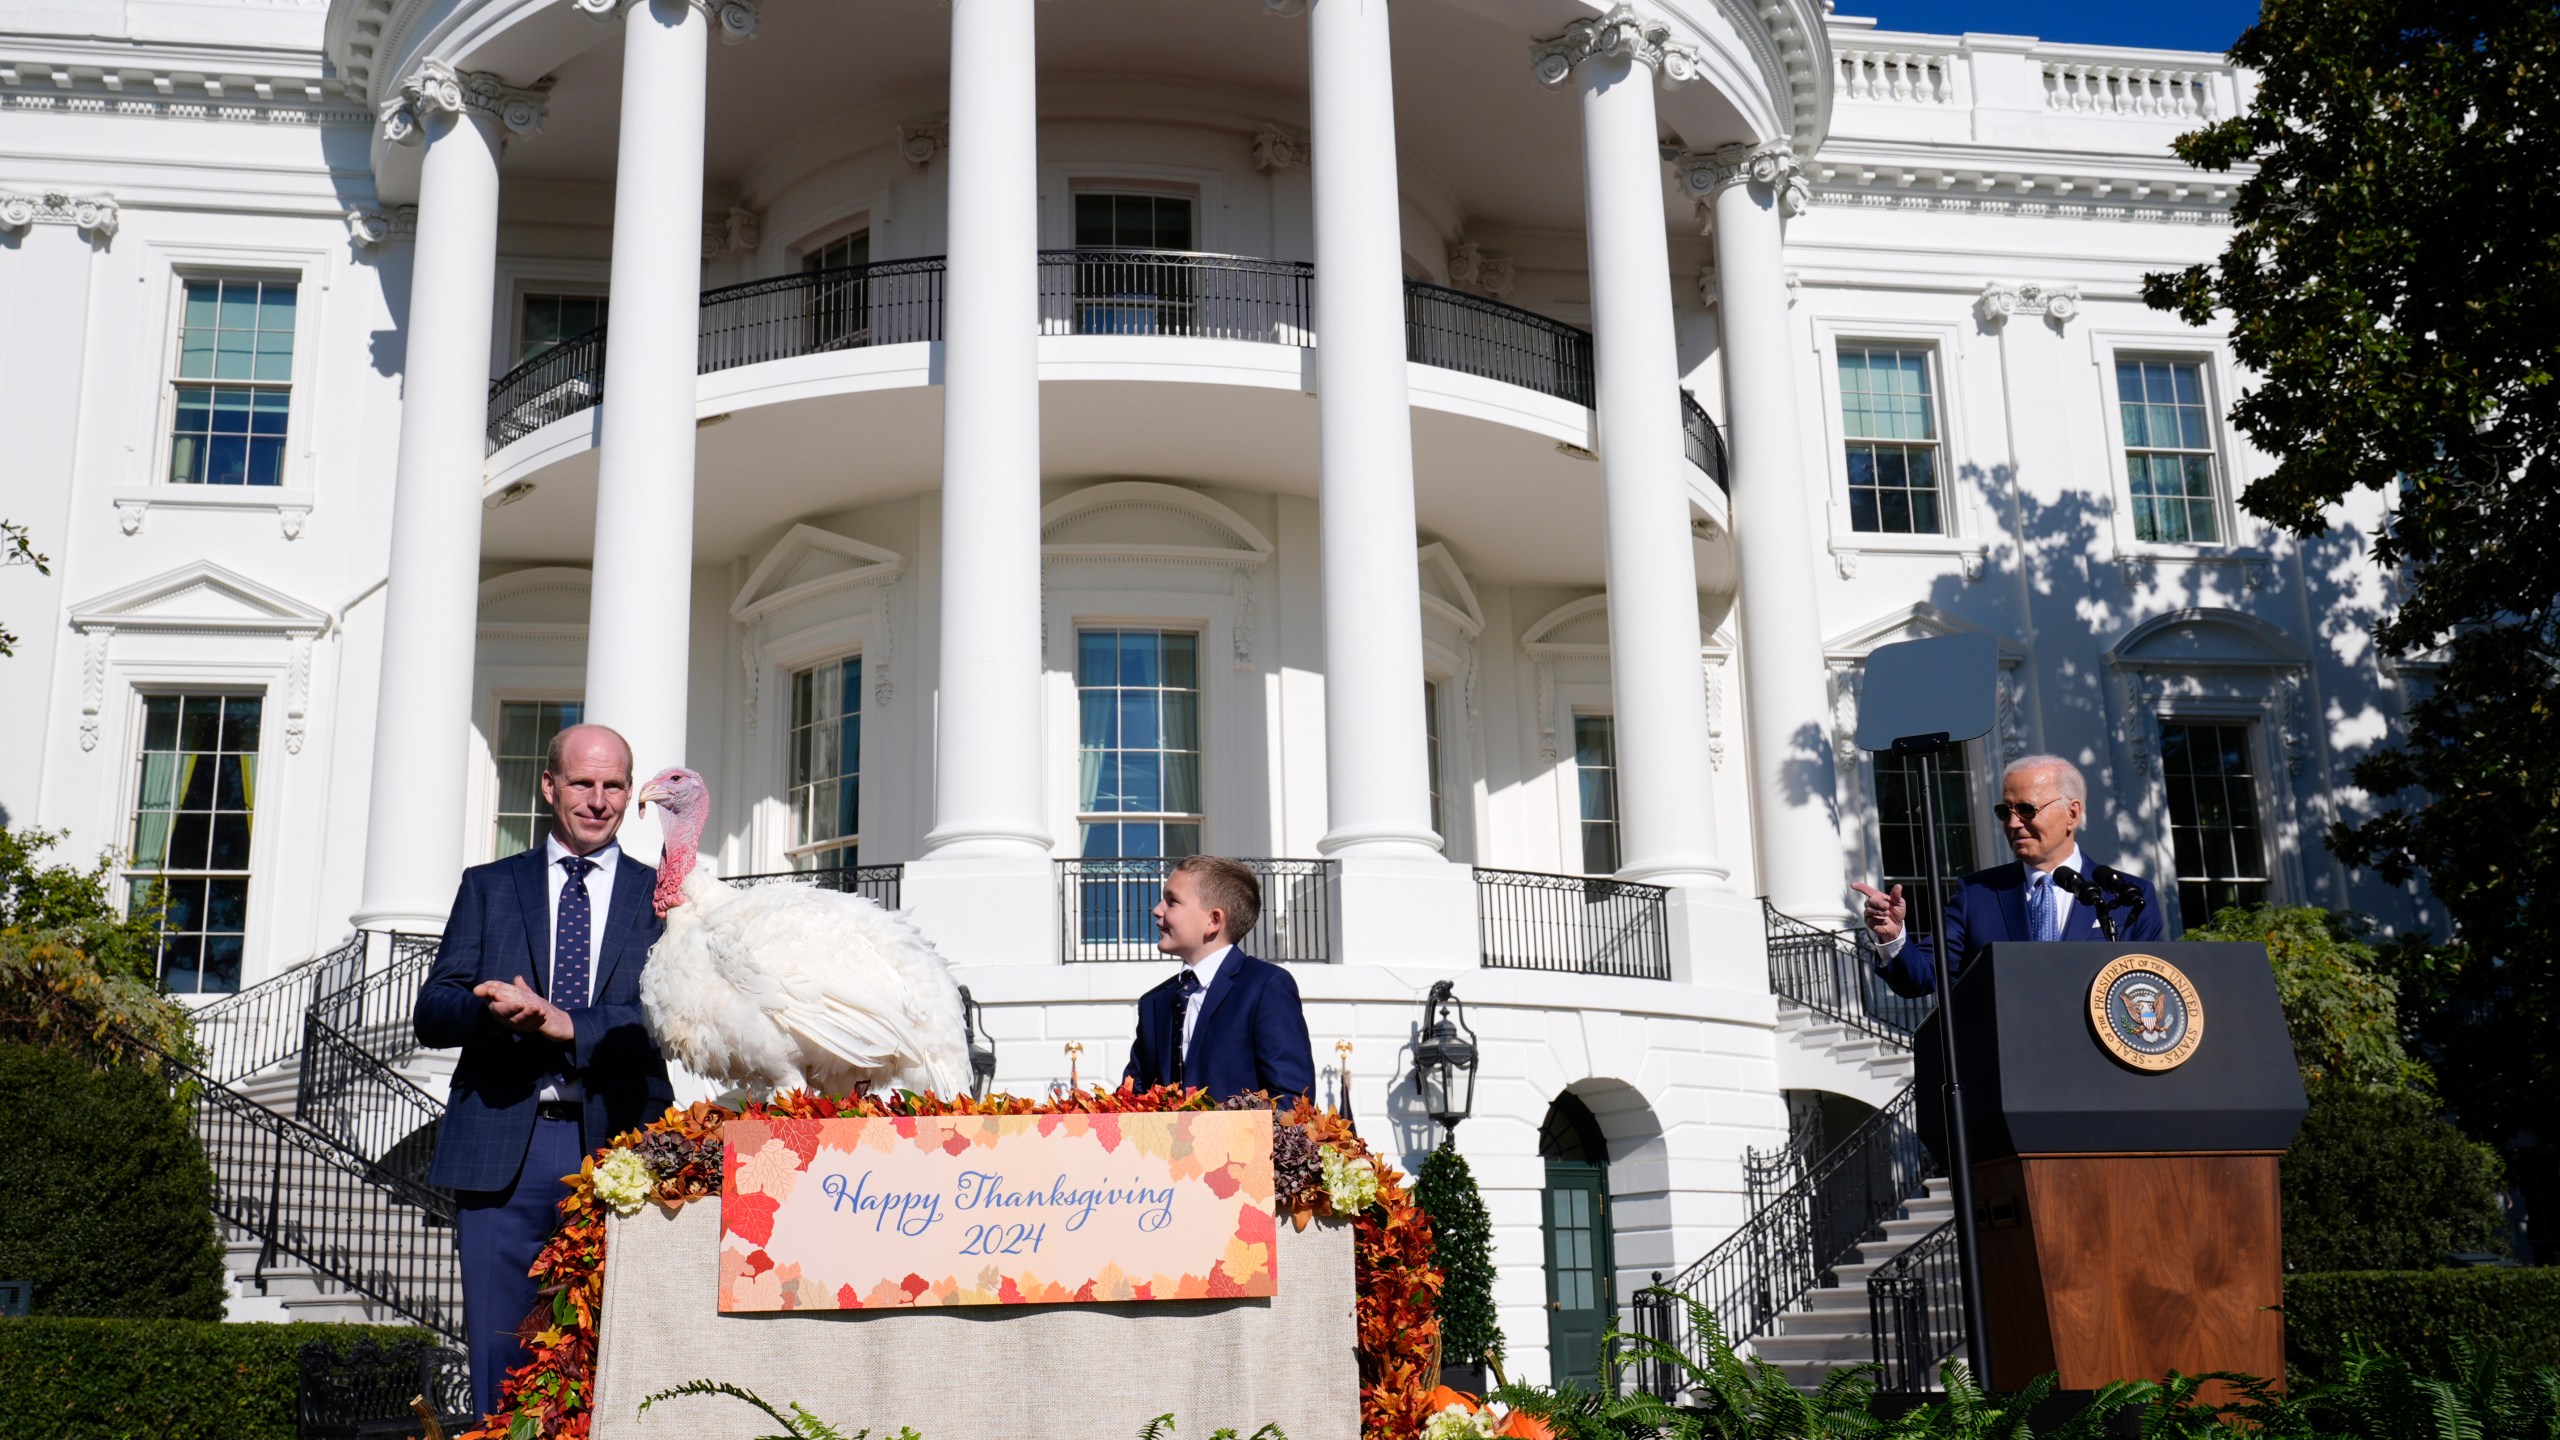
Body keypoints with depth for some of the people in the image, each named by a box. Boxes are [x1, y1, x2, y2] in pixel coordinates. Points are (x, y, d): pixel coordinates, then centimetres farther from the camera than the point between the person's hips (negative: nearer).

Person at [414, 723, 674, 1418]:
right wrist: (494, 1011, -14)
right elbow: (432, 1013, 7)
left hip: (618, 1146, -1)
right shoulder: (488, 887, 16)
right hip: (502, 1148, 1)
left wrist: (566, 1024, -15)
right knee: (499, 1355, 2)